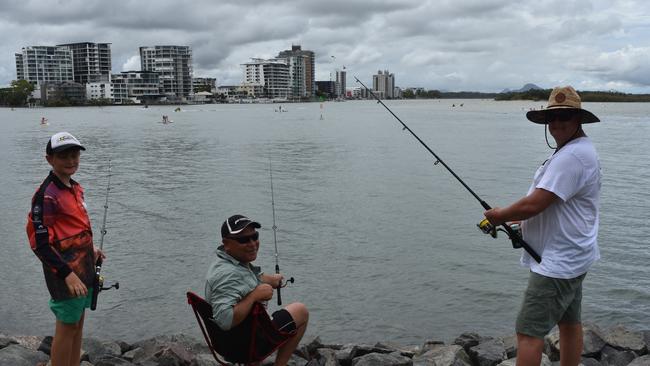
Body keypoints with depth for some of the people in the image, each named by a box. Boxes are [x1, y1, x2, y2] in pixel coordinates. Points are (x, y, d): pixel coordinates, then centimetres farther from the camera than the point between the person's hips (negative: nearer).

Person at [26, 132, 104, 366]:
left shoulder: (75, 188, 8)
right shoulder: (47, 195, -18)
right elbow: (39, 243, -21)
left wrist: (90, 250, 12)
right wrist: (67, 274, -24)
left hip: (83, 268, 8)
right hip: (65, 271, -8)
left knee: (78, 323, 17)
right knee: (67, 327, 2)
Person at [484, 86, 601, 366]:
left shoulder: (571, 156, -22)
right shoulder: (579, 149, 14)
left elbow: (533, 205, -26)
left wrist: (500, 215, -9)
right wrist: (513, 219, 8)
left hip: (557, 263, -11)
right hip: (571, 258, 11)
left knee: (528, 332, -10)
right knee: (569, 323, 21)